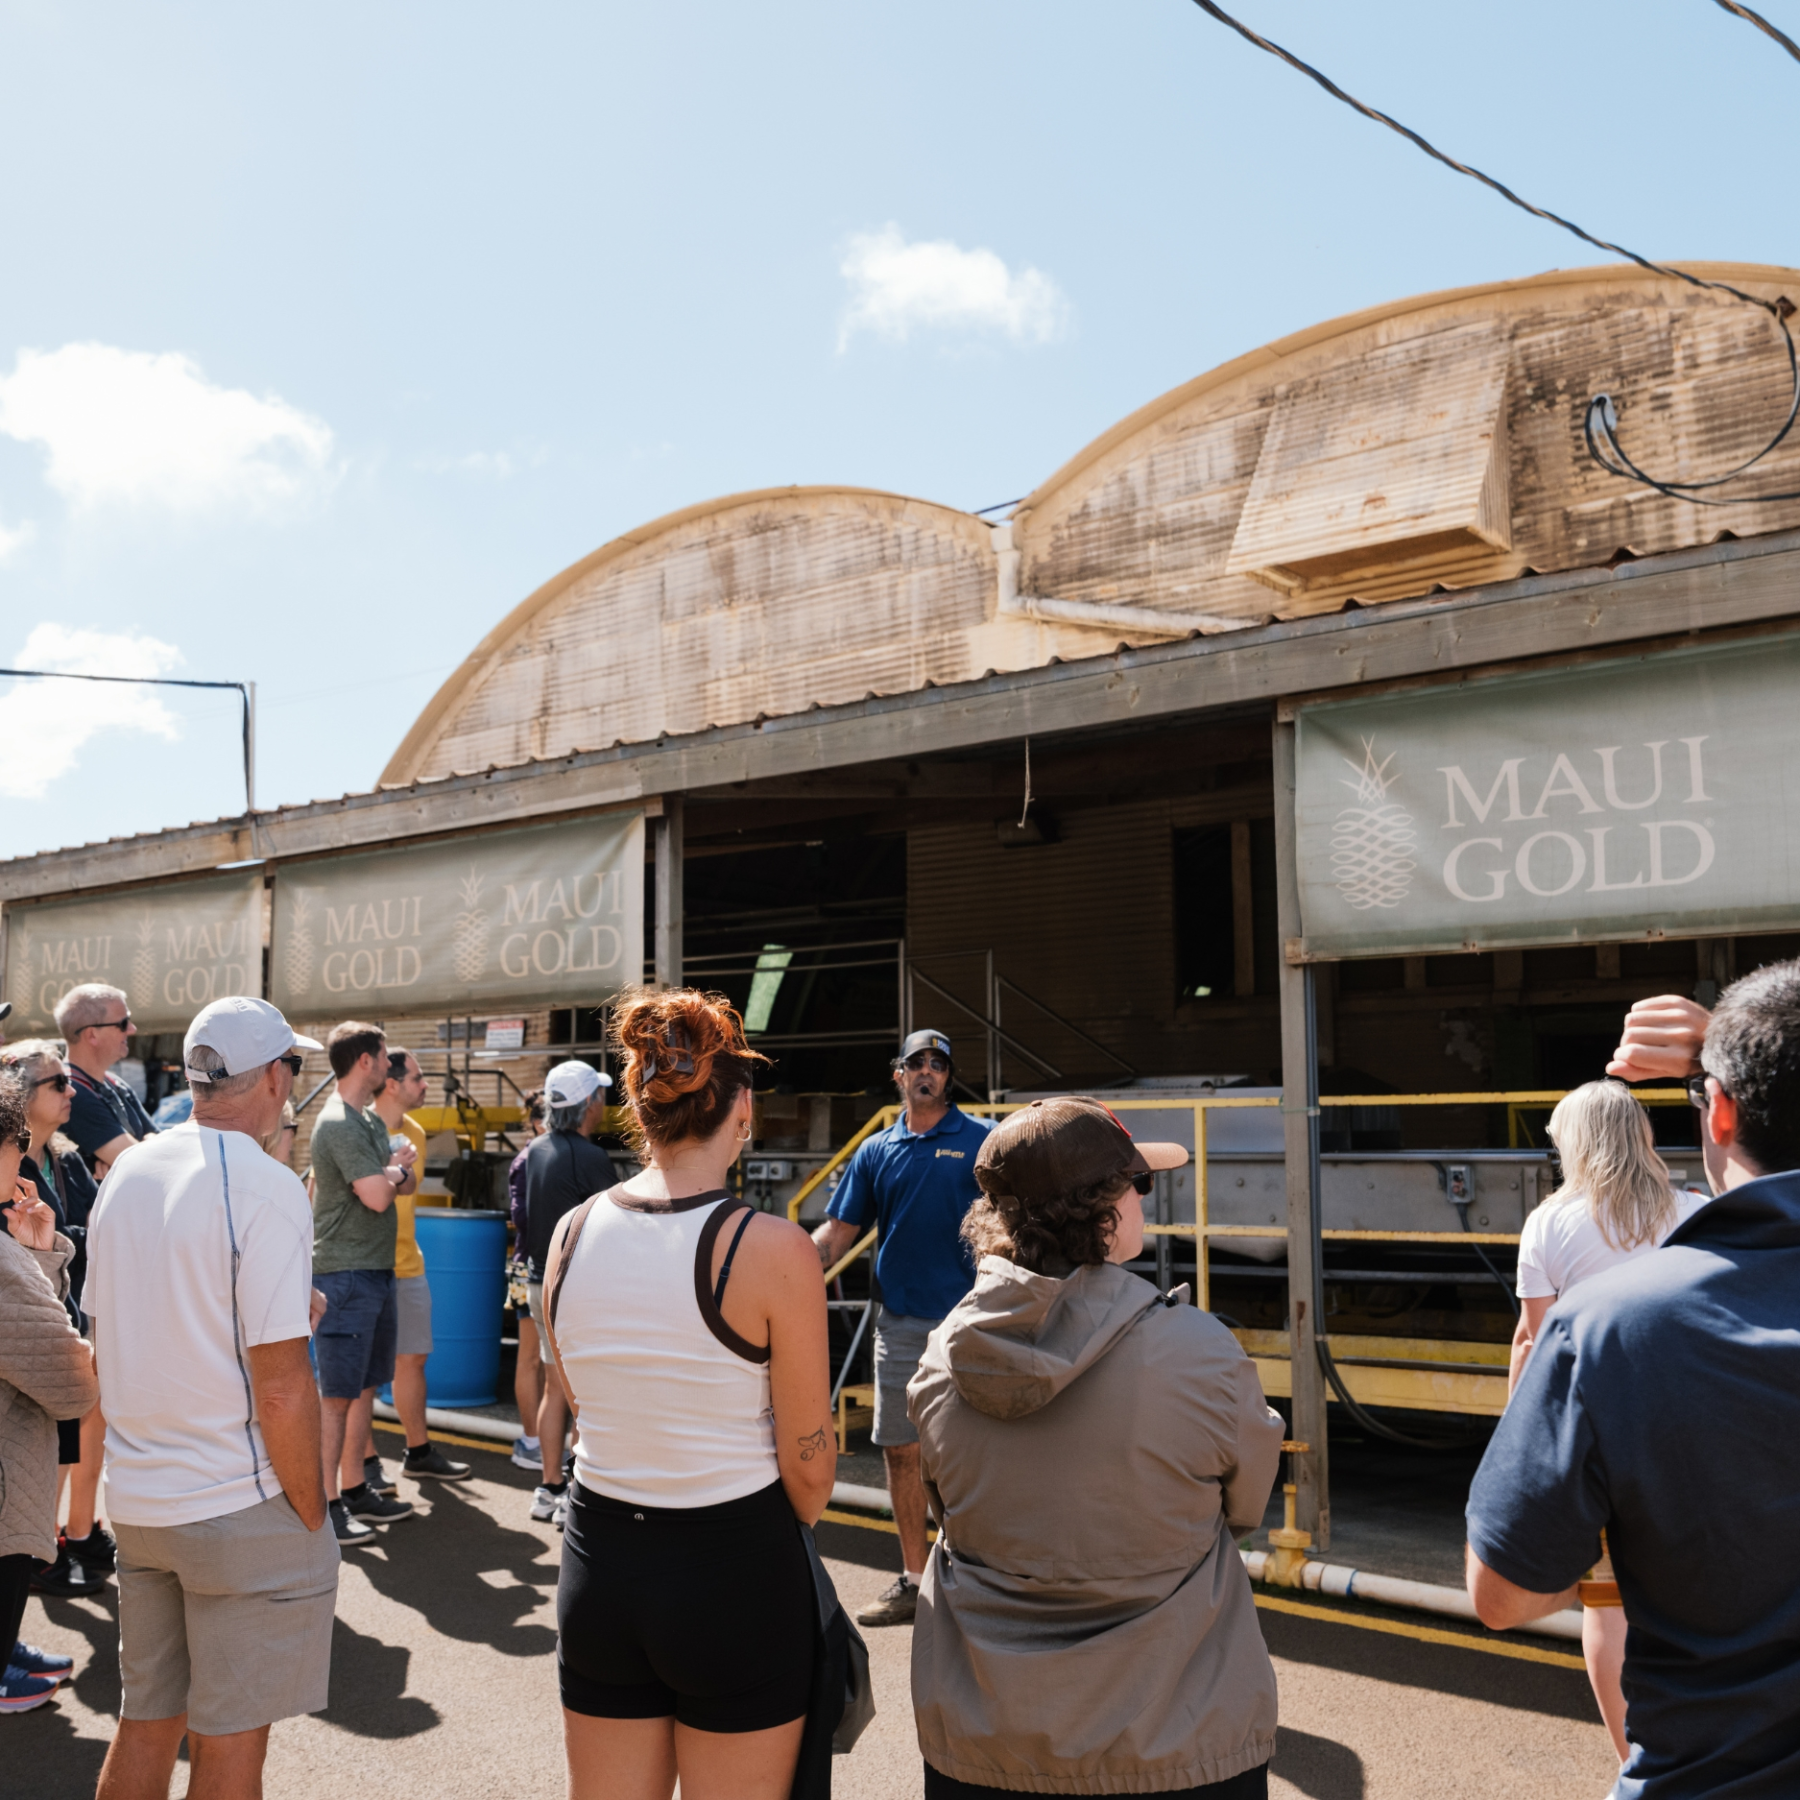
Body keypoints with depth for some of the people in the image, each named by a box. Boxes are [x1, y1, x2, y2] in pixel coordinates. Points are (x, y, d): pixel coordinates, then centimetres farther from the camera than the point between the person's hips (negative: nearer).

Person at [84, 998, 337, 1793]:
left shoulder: (125, 1173, 5)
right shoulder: (265, 1186, -17)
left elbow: (103, 1345, 14)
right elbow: (281, 1386, -20)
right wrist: (311, 1517, -9)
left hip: (136, 1496, 7)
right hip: (241, 1504, -7)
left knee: (145, 1722, 19)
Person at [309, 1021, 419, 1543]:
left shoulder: (371, 1120, 15)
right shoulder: (339, 1123, -16)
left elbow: (406, 1182, 17)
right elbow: (376, 1196, -22)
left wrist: (394, 1171, -5)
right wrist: (393, 1170, -2)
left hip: (376, 1271, 10)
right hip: (346, 1273, -10)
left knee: (366, 1387, 15)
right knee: (336, 1395, -4)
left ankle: (354, 1489, 23)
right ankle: (326, 1504, 1)